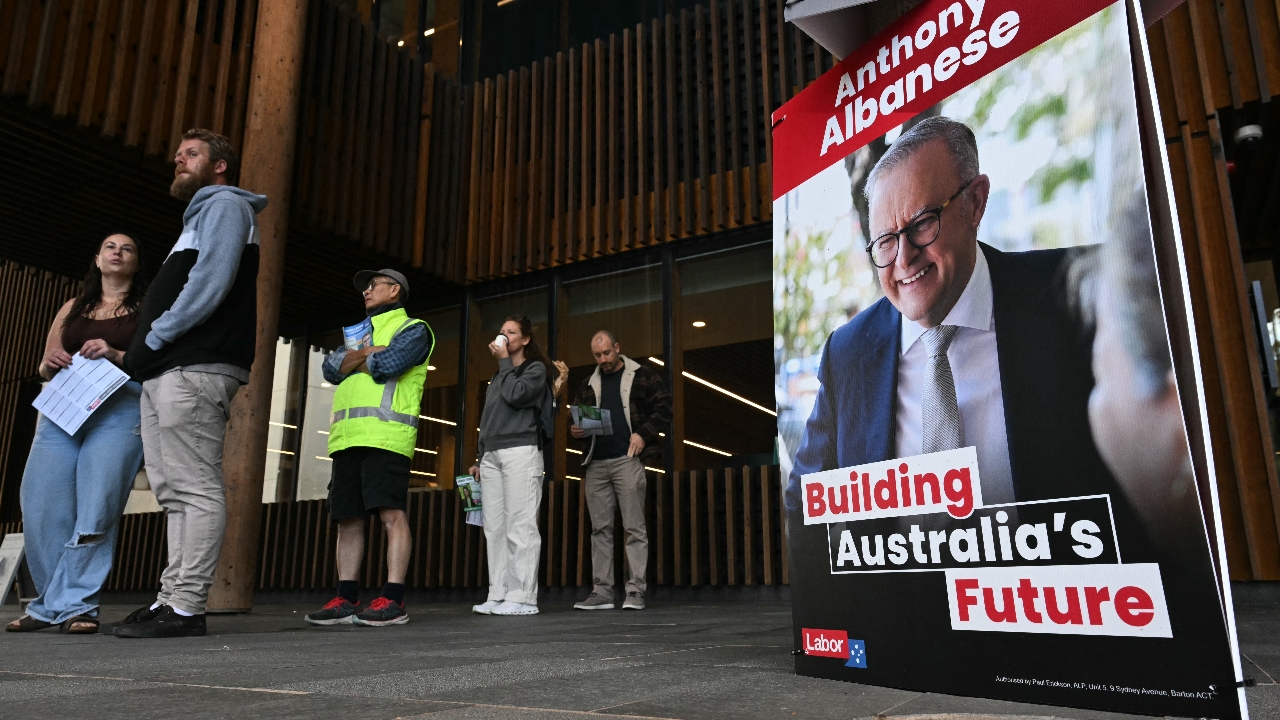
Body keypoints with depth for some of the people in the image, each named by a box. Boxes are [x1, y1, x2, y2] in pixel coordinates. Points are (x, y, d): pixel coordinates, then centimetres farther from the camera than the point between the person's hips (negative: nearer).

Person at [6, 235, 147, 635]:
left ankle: (73, 604, -6)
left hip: (120, 409, -4)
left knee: (95, 510, -14)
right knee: (42, 508, -6)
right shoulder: (72, 308, 25)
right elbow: (44, 368, 25)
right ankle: (52, 605, 6)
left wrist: (116, 355, -14)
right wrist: (50, 362, 2)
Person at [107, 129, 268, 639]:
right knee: (176, 492, 7)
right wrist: (143, 353, 12)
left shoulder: (224, 203, 3)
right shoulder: (202, 214, 32)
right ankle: (172, 599, 9)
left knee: (195, 489, -11)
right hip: (167, 372, 10)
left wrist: (152, 340, -11)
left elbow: (210, 282, -13)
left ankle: (185, 607, -10)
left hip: (194, 368, -10)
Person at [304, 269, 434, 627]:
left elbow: (387, 364, -12)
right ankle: (346, 600, 10)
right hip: (348, 437, 8)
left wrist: (353, 361, 6)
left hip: (385, 435, -8)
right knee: (347, 518, 5)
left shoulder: (413, 329, 7)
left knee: (391, 513, -12)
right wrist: (366, 352, -3)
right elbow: (331, 368, 14)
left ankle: (393, 601, -13)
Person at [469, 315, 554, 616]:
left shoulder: (536, 369, 7)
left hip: (520, 451, -7)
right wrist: (480, 459, 18)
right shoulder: (498, 376, 27)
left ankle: (523, 597, -12)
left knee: (520, 526, -12)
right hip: (491, 454, 7)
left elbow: (516, 396, -13)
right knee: (494, 527, 0)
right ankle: (498, 595, 1)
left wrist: (504, 362, 0)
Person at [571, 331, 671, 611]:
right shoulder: (589, 384, 19)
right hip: (595, 464, 5)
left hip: (627, 460, -5)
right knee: (600, 529, 5)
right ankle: (602, 591, 9)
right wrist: (576, 430, 1)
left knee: (634, 527, -5)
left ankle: (635, 591, -2)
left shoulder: (642, 376, 5)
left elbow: (664, 409, 0)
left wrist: (644, 434, -13)